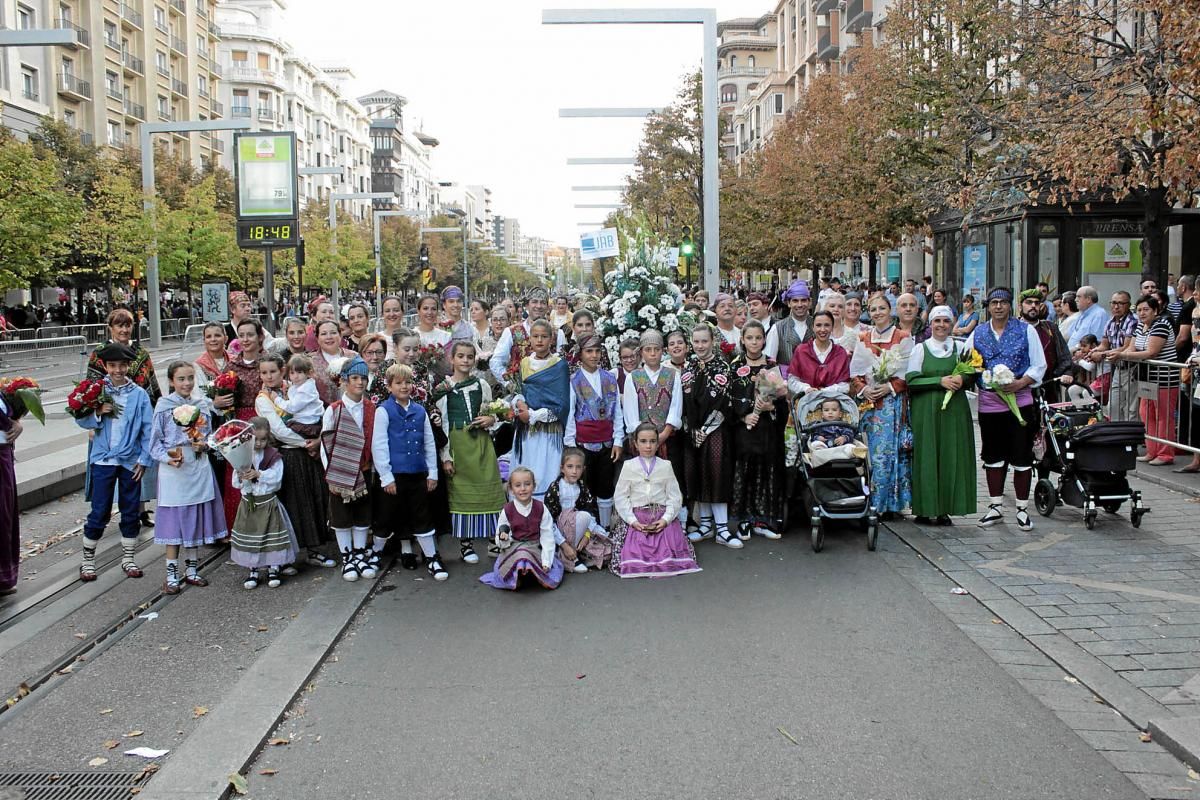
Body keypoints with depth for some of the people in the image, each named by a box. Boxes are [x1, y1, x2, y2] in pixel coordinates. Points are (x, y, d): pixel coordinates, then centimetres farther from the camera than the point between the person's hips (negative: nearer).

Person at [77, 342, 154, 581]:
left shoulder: (139, 394, -2)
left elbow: (148, 429, -1)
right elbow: (81, 420, -2)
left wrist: (144, 459, -4)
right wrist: (97, 413, -21)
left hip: (131, 461, 1)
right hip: (103, 460, -1)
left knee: (130, 511, 10)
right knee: (99, 512, 3)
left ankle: (128, 558, 25)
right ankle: (88, 559, 18)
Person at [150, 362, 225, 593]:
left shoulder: (201, 406, 7)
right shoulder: (164, 407, -5)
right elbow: (155, 442, -3)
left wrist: (204, 445, -6)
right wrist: (168, 458, -19)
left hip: (198, 470, 4)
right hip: (174, 471, -4)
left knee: (195, 520, 10)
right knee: (174, 521, -1)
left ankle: (191, 569, 23)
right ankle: (172, 575, 9)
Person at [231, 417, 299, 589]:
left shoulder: (274, 456, -6)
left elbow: (276, 477, -16)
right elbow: (235, 483, 0)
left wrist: (259, 474, -26)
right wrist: (241, 477, -21)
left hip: (268, 502, -2)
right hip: (248, 502, 2)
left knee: (271, 536, 1)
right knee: (249, 537, 8)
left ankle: (274, 568, 15)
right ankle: (252, 570, 20)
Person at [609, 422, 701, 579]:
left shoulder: (665, 466, 7)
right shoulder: (629, 466, 4)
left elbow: (675, 496, 4)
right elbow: (620, 497, 1)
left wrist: (666, 519, -11)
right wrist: (632, 520, -11)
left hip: (662, 517, 1)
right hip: (636, 519, -1)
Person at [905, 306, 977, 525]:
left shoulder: (960, 347, 13)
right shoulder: (920, 349, 5)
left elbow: (972, 376, 13)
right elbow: (911, 381, -4)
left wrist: (962, 380, -9)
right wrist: (940, 381, -14)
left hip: (954, 410, 2)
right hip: (926, 410, -2)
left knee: (952, 456, -2)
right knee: (926, 457, -4)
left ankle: (945, 509, 5)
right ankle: (924, 509, 1)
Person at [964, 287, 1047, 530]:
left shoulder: (1025, 330, 3)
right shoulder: (978, 333, 10)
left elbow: (1039, 365, 1)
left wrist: (1021, 383, -15)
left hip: (1020, 401, -2)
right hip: (989, 403, 2)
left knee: (1022, 456, 1)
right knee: (993, 456, 9)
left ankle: (1022, 509, 11)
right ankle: (995, 507, 20)